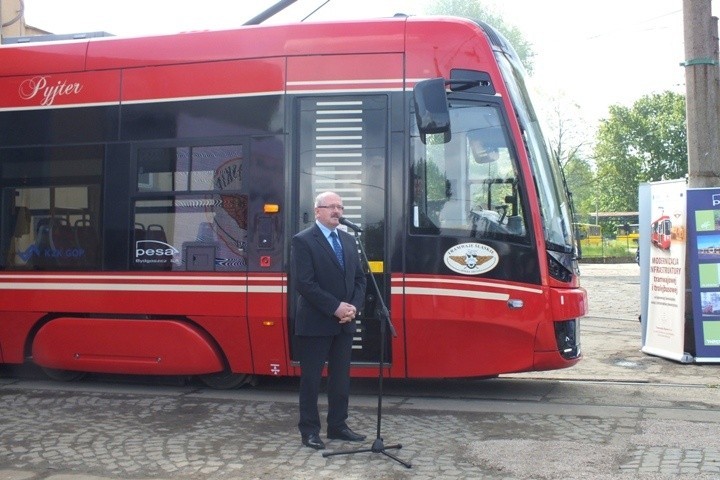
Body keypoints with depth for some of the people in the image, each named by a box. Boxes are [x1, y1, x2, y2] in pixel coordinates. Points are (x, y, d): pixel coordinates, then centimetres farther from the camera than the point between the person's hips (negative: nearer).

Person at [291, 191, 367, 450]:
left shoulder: (349, 240, 13)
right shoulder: (303, 241, -8)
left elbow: (359, 278, 12)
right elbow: (304, 283, -16)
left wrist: (353, 307, -5)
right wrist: (335, 307, -18)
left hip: (345, 322, 6)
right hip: (315, 323, -6)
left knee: (341, 377, 12)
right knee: (311, 378, 3)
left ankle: (337, 426, 23)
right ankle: (309, 430, 13)